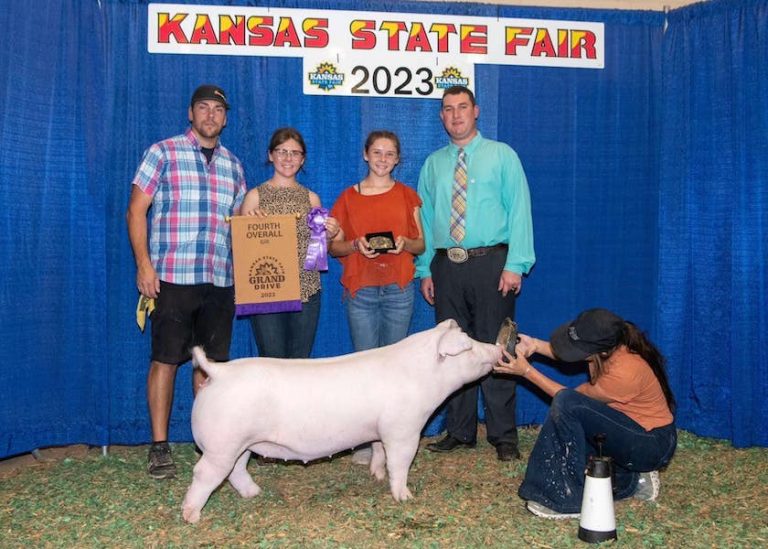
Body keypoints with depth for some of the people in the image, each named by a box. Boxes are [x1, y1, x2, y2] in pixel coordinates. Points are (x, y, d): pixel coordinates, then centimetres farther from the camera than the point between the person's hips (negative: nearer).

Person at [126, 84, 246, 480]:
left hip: (220, 280, 4)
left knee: (211, 362, 8)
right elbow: (136, 211, -1)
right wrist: (144, 264, -10)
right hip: (171, 277, -4)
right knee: (165, 360, 1)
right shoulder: (163, 153, 2)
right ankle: (160, 447, 10)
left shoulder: (233, 165, 15)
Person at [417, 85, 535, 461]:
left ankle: (503, 436, 11)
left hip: (491, 264, -3)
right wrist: (424, 270, 6)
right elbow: (425, 219, 13)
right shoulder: (433, 164, 13)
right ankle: (460, 432, 21)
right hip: (446, 265, 4)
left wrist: (515, 265, -12)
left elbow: (519, 211, -3)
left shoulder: (502, 156, 4)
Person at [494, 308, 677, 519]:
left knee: (566, 404, -28)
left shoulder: (624, 373, -32)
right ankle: (632, 481, 9)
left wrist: (527, 371, -15)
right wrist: (536, 345, -13)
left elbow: (572, 398, -17)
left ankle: (572, 500, -19)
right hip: (626, 428, 8)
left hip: (652, 444, -8)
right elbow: (568, 352, 4)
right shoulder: (611, 344, -13)